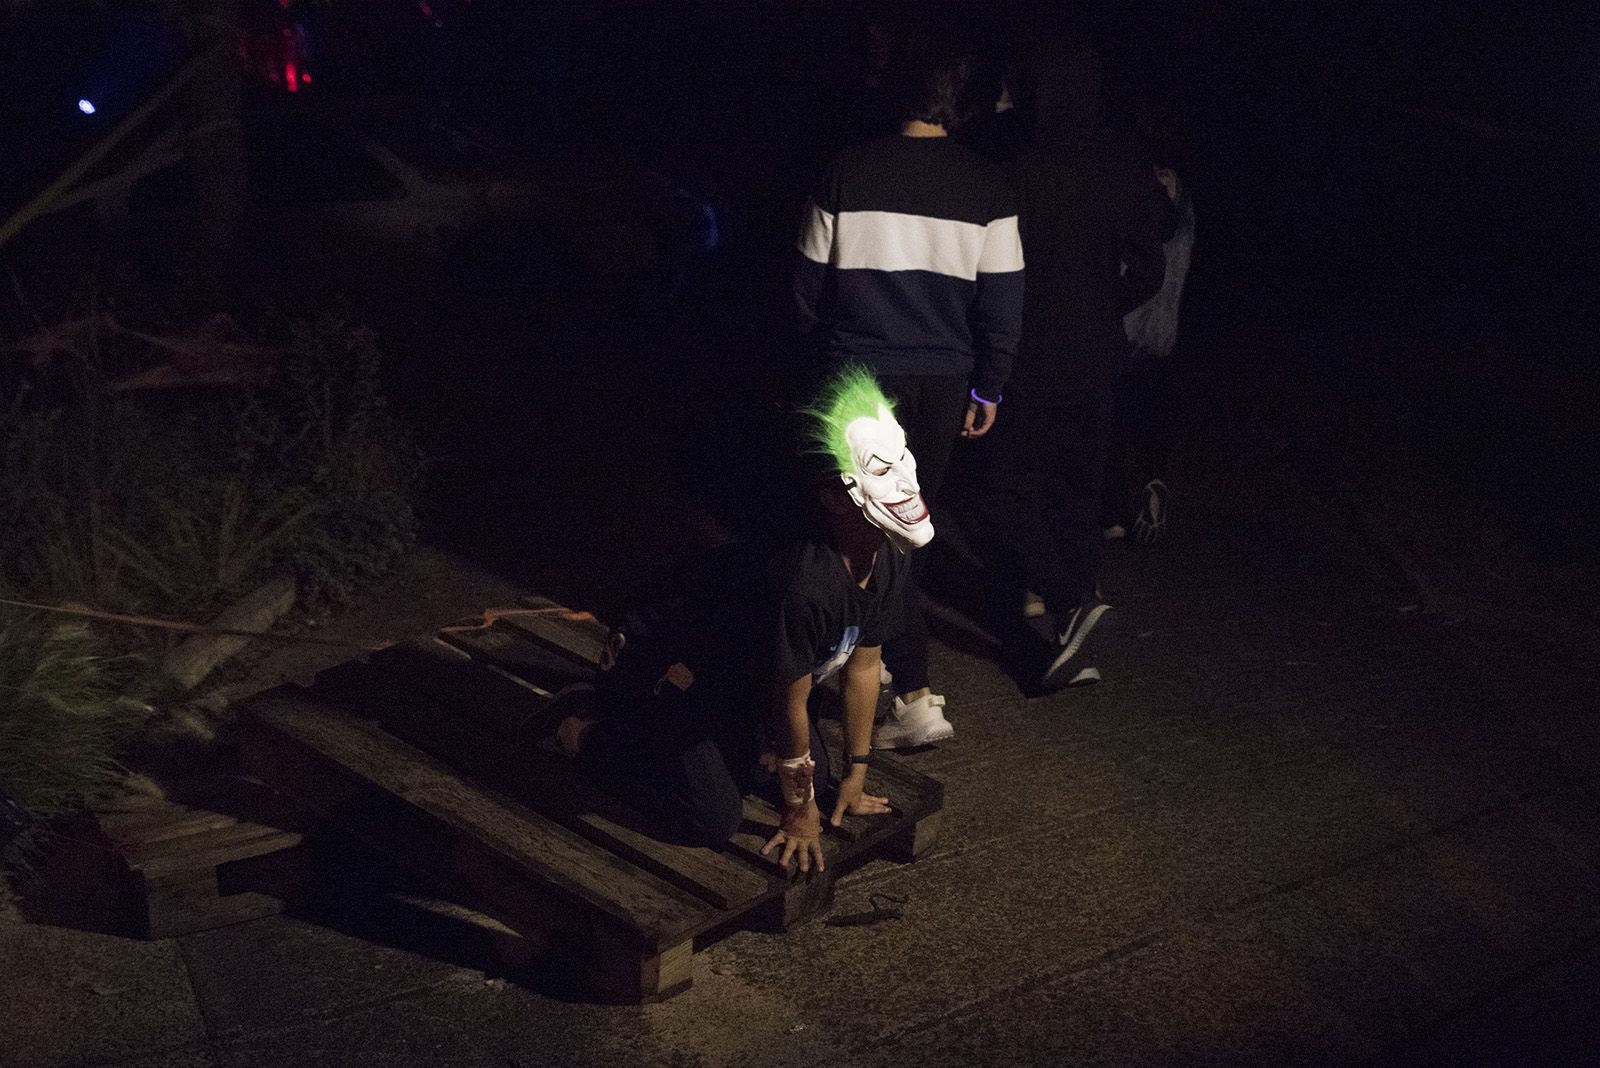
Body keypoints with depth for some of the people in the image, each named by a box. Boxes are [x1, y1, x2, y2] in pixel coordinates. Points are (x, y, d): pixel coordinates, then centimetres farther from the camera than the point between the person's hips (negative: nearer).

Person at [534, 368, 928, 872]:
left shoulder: (888, 558, -14)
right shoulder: (803, 582, -41)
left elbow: (863, 664, -1)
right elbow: (789, 707, -28)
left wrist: (855, 775, 6)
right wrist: (801, 814, -13)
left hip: (733, 669, 9)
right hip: (655, 673, -9)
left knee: (812, 775, 10)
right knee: (713, 820, -10)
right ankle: (582, 731, 9)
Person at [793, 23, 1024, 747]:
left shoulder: (849, 171, -6)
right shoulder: (984, 184, -3)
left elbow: (809, 287, 1)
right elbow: (1001, 302, -2)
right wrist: (988, 387, 10)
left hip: (862, 374, -2)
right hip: (943, 381, 2)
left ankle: (915, 696, -4)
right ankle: (875, 652, 36)